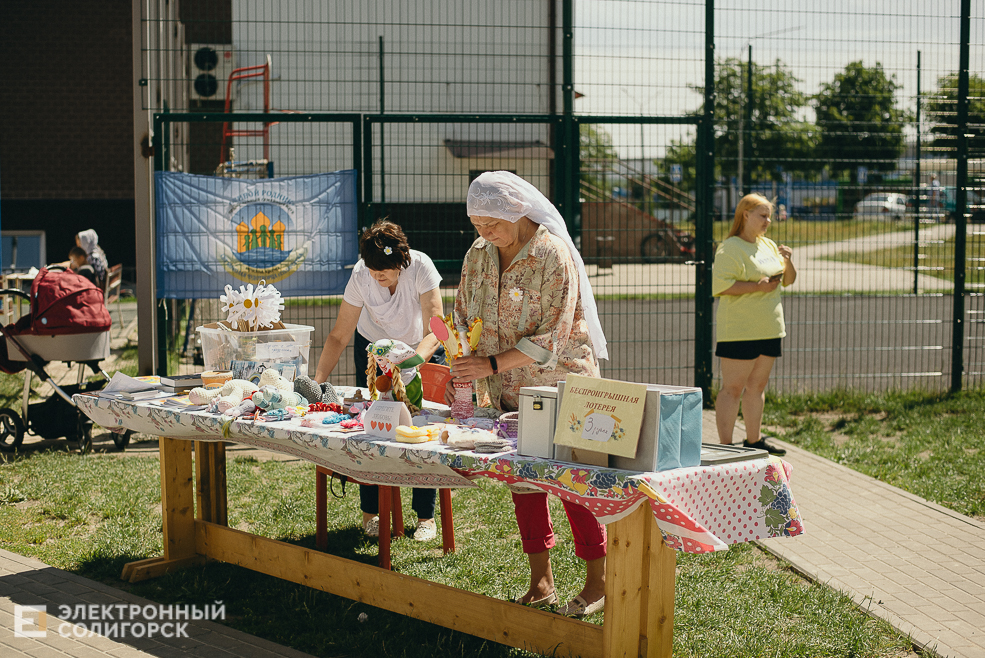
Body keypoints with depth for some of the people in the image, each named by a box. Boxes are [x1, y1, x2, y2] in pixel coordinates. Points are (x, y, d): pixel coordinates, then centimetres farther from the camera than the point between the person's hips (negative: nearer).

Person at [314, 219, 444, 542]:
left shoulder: (420, 267, -32)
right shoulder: (361, 276, -27)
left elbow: (434, 332, -34)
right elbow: (339, 335, -19)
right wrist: (317, 380, -31)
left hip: (423, 349, -1)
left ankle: (426, 516, 5)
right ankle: (370, 512, 9)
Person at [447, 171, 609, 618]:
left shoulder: (553, 255, -18)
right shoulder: (478, 255, 2)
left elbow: (551, 340, -22)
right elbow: (464, 320, 11)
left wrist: (491, 365, -27)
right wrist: (458, 372, -6)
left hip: (561, 385, -6)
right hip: (510, 393, 6)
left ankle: (597, 583, 11)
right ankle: (541, 582, 20)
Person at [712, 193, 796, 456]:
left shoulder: (768, 245, 16)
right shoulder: (730, 249, -9)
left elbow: (789, 280, 20)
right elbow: (719, 285, -19)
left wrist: (788, 261, 0)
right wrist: (757, 287, -21)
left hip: (768, 329, 8)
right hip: (739, 332, -8)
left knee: (757, 386, 14)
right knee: (733, 388, -6)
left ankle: (753, 440, 23)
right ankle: (725, 446, -4)